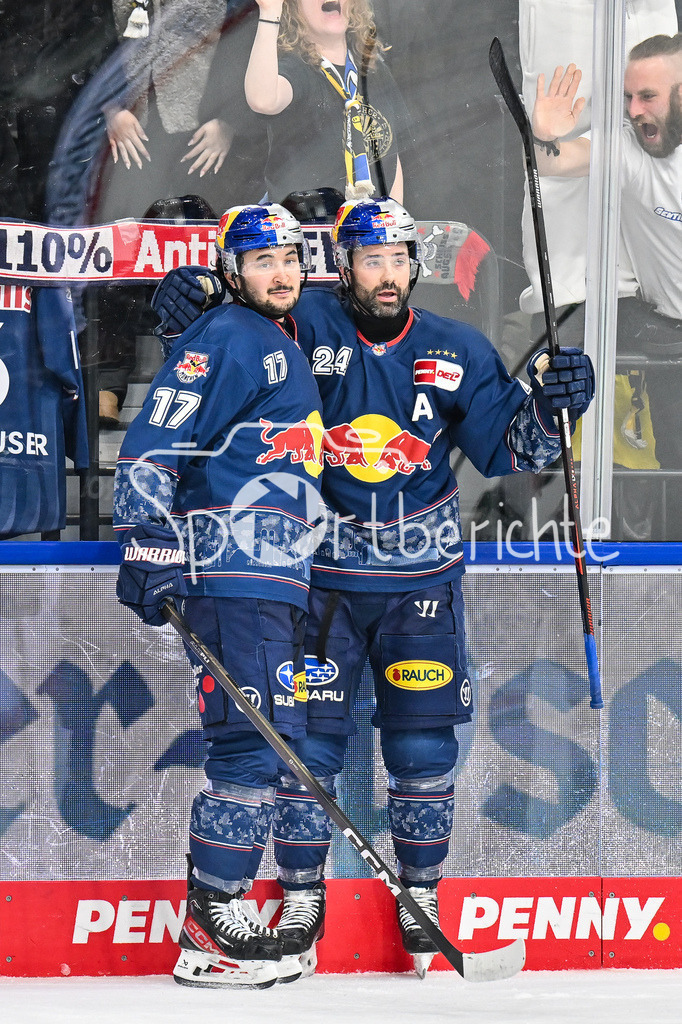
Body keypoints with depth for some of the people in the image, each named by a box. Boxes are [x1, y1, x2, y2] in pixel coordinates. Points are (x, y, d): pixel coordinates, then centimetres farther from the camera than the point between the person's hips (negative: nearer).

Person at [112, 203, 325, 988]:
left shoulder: (289, 353, 24)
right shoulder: (224, 338, -6)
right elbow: (152, 445, -12)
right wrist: (148, 545, -20)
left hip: (278, 582, 10)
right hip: (229, 572, -10)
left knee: (266, 742, 10)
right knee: (254, 742, -14)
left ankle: (216, 912, 15)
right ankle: (209, 930, -13)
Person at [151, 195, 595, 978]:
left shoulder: (457, 353, -2)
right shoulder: (306, 329, -8)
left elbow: (507, 449, 0)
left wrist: (546, 406, -18)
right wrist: (187, 314, -25)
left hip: (420, 580, 1)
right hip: (322, 575, -1)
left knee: (423, 743, 2)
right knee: (307, 737, 0)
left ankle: (421, 890, 19)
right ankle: (301, 894, 16)